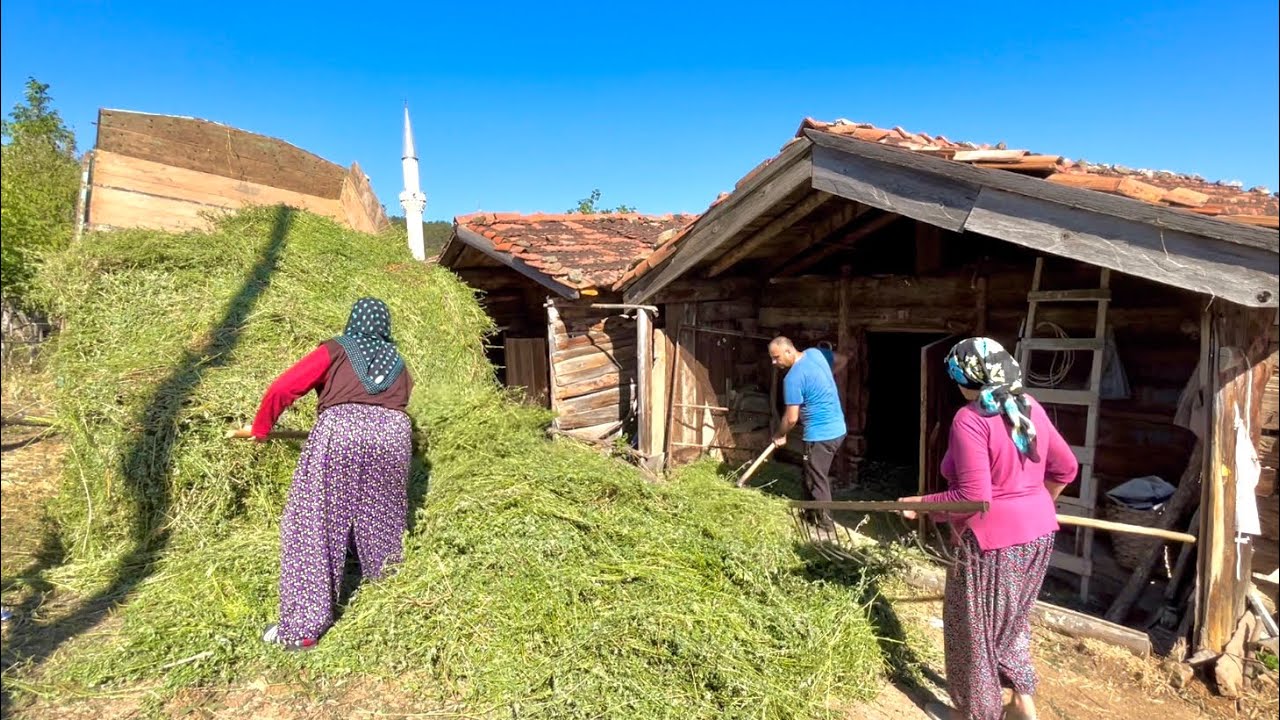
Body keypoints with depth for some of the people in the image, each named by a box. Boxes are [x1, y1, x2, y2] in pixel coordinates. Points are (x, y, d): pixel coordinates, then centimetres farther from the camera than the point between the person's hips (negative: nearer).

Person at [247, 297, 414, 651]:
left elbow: (282, 388, 9)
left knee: (315, 525, 1)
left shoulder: (335, 350, 15)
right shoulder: (397, 361, 26)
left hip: (340, 430, -3)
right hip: (391, 434, 4)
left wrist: (259, 428, 23)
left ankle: (303, 627, -1)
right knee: (382, 516, 25)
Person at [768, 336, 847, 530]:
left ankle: (825, 523, 14)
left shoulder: (793, 378, -21)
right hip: (837, 428, 9)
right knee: (812, 474, 21)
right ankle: (811, 514, 32)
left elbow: (791, 418, -17)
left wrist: (779, 435, 2)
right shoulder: (815, 353, 3)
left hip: (821, 434, -9)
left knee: (816, 481, 4)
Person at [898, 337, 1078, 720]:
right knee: (1012, 620, 26)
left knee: (974, 629, 12)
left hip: (992, 541, -8)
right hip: (1037, 533, 8)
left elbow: (974, 498, -25)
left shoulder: (970, 419, -22)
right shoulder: (1030, 407, 2)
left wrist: (920, 504, -13)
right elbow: (1065, 467, 12)